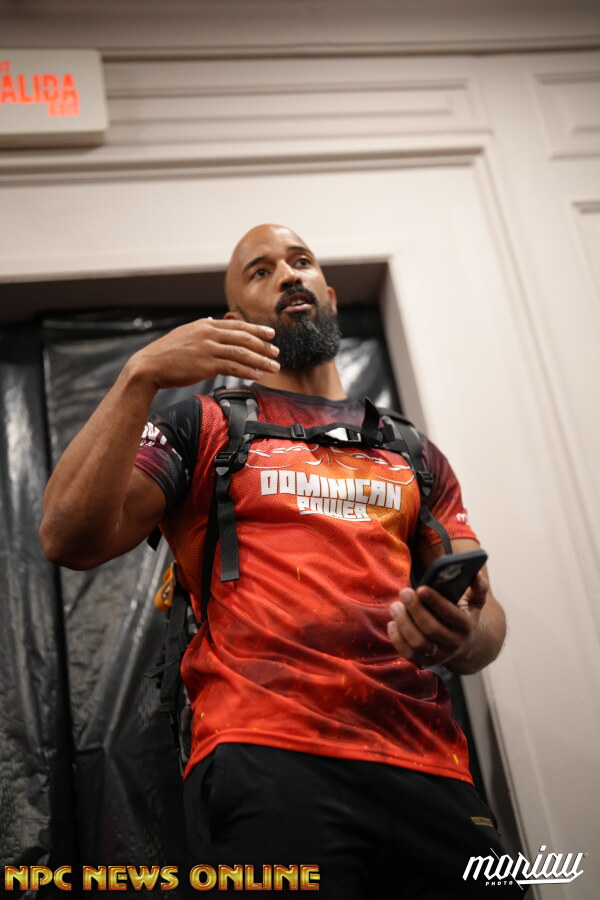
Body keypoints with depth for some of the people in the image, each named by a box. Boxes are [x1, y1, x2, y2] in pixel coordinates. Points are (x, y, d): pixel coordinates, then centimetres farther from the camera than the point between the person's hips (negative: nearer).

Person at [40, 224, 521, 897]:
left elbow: (485, 612, 15)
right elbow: (70, 540, -4)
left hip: (425, 765, 4)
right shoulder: (203, 425, 11)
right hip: (265, 758, -3)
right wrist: (140, 376, -12)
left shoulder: (412, 453, 21)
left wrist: (465, 635, -10)